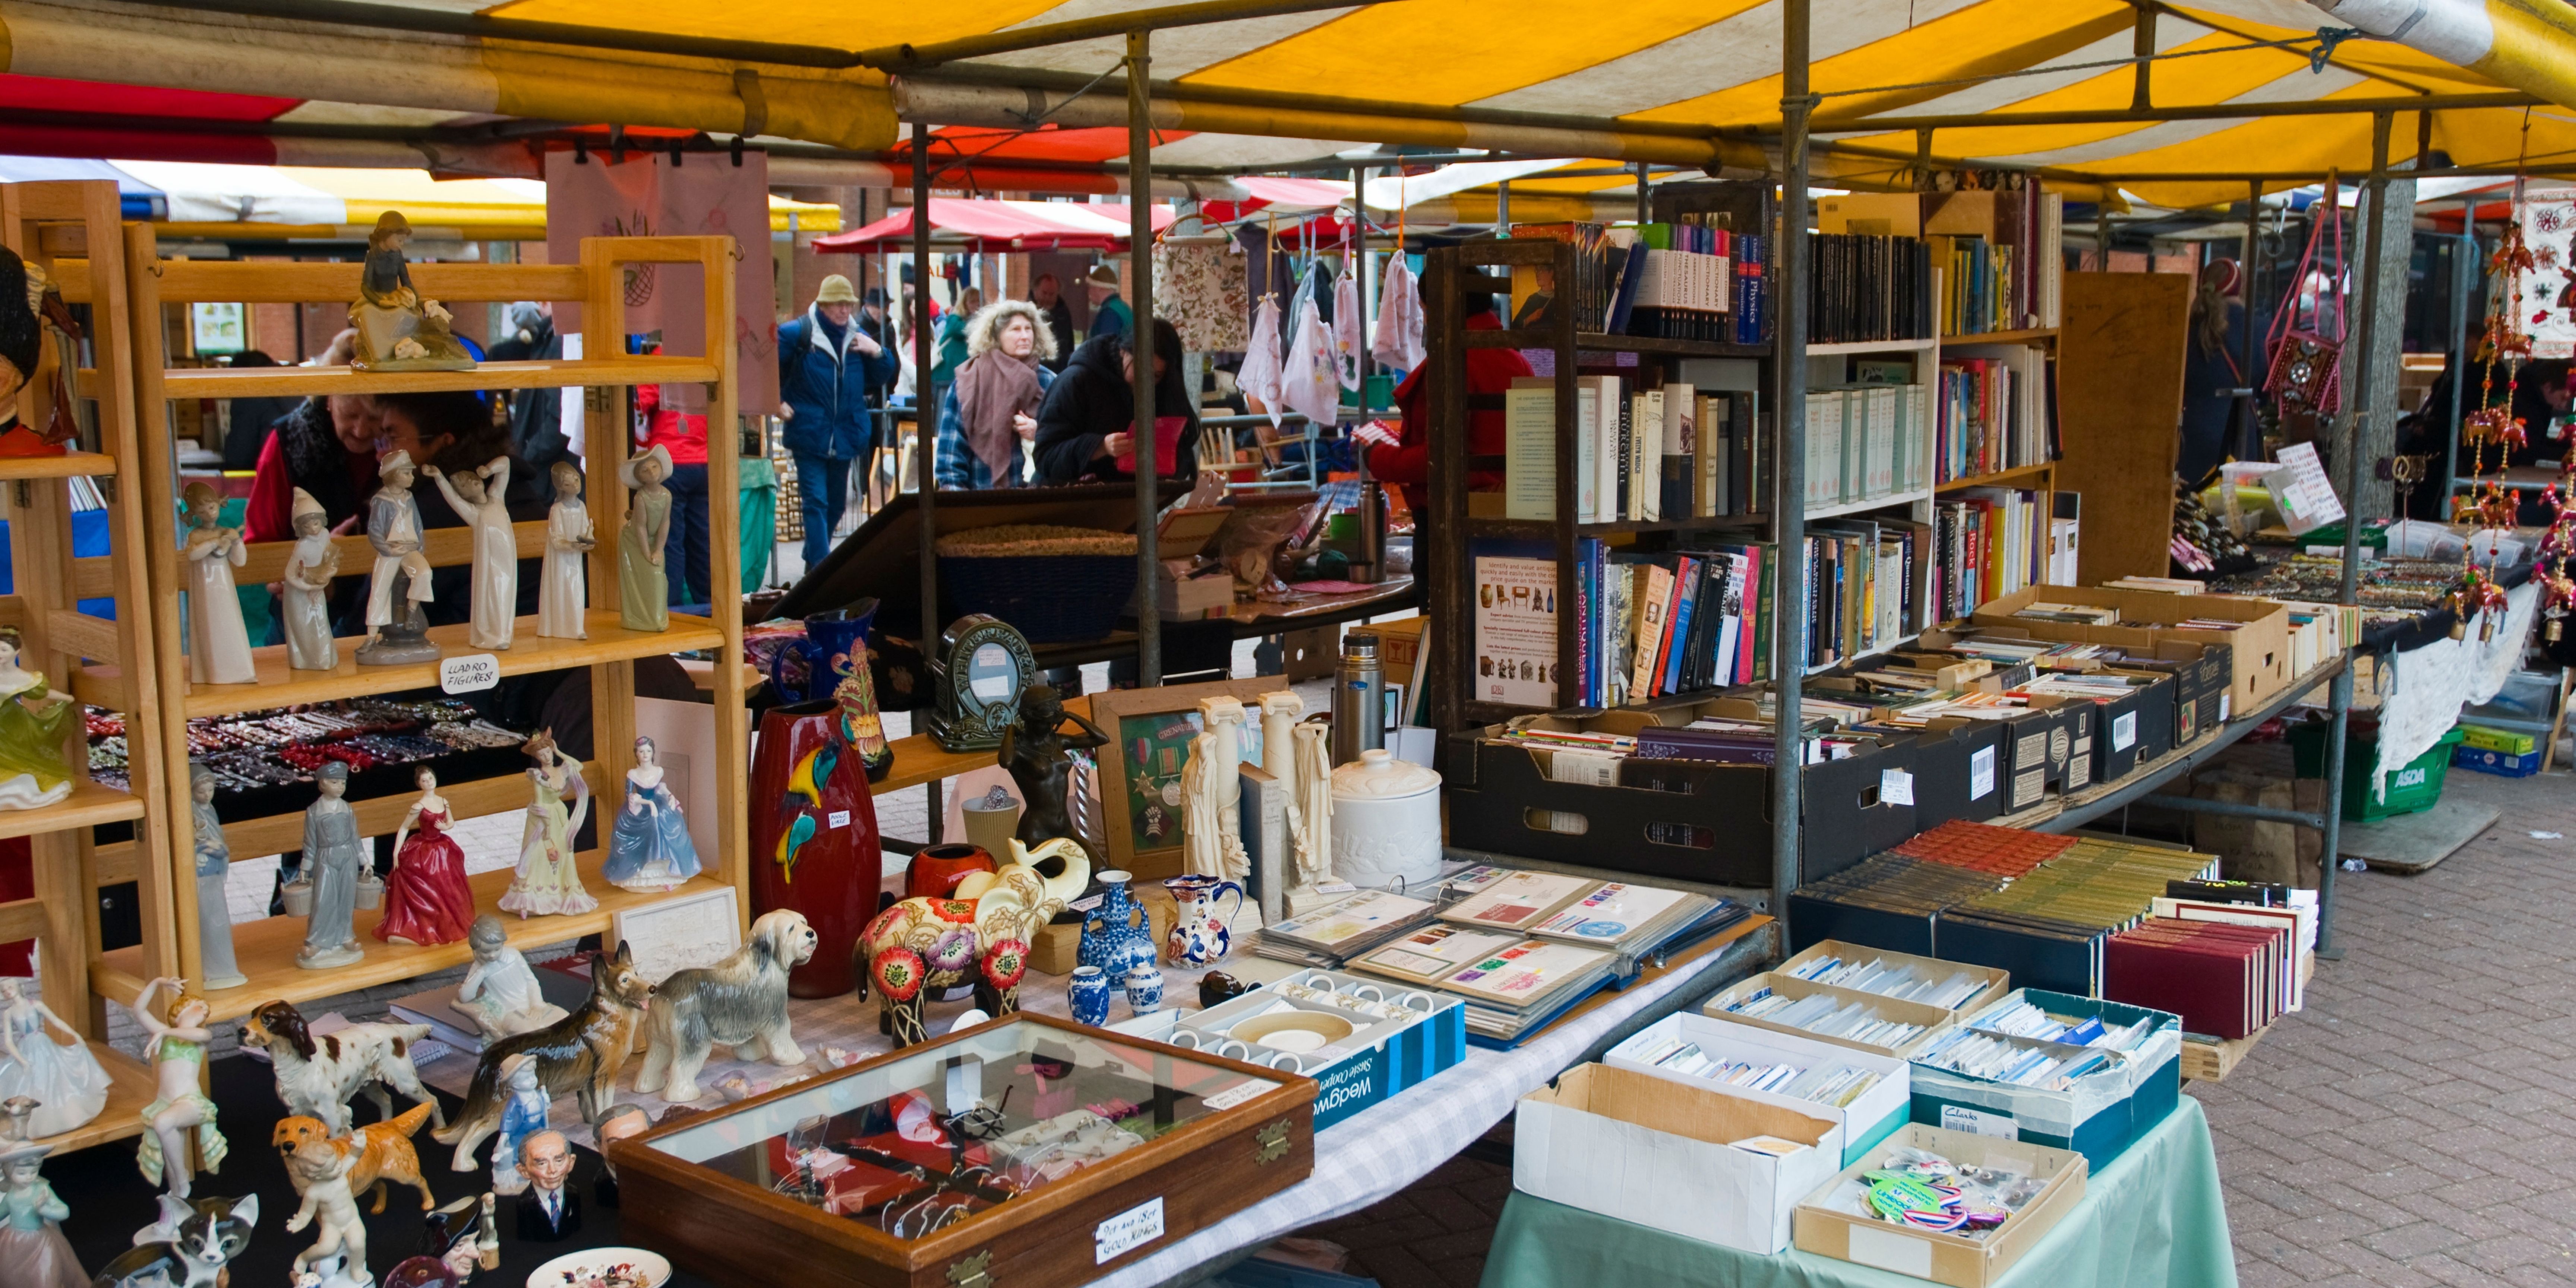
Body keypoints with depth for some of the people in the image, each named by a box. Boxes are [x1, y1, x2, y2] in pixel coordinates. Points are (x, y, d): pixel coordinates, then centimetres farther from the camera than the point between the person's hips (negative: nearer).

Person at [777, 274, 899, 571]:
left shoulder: (857, 337, 10)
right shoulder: (798, 333, -7)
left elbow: (881, 377, 15)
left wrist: (878, 353, -4)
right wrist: (777, 401, -9)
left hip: (845, 435, 6)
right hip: (809, 434, -6)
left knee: (836, 504, 15)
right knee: (816, 502, -12)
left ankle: (813, 560, 32)